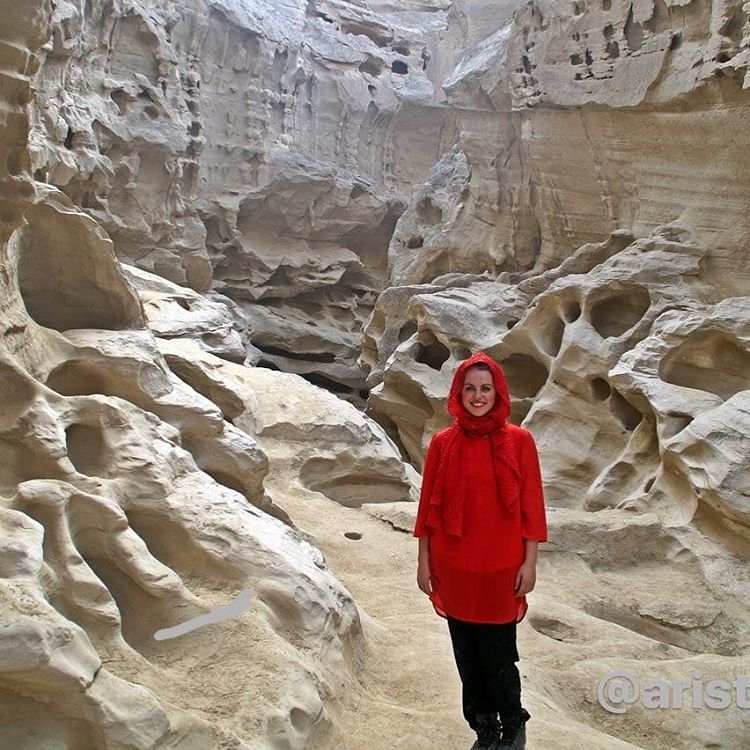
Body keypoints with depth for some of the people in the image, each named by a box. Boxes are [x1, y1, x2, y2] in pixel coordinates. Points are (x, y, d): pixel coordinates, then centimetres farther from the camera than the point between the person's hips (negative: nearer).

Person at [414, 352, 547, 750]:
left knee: (497, 656, 4)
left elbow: (531, 505, -2)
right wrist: (423, 560, 4)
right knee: (467, 655, 13)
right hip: (453, 568, 2)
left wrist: (529, 562, -3)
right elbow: (427, 505, 3)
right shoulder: (442, 443, -2)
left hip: (501, 568, -2)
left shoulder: (519, 441, -6)